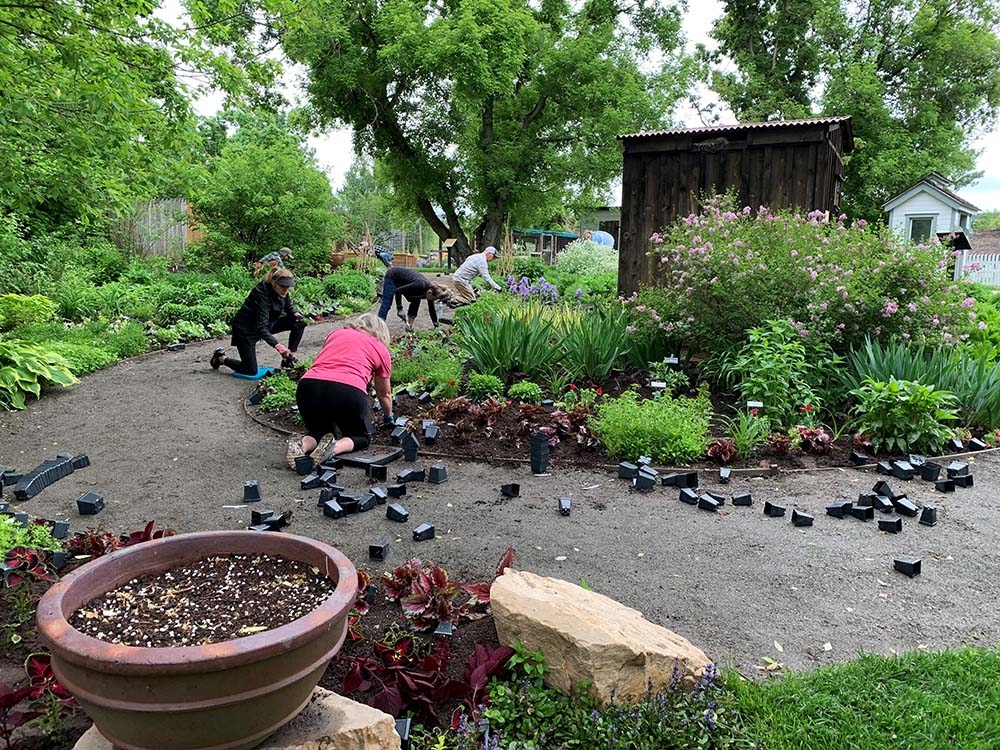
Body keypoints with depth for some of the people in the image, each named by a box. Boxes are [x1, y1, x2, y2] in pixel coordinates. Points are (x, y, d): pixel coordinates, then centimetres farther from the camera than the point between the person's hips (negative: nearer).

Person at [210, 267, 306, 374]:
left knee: (299, 323, -11)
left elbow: (289, 308, 9)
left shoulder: (282, 292, -12)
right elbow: (261, 328, -38)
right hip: (246, 328, -7)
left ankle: (288, 360, -3)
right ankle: (221, 358, 20)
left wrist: (296, 314, -17)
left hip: (268, 323, 7)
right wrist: (277, 345, -52)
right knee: (251, 371, -6)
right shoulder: (262, 294, -32)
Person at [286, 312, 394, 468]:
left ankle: (302, 445, -4)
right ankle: (335, 447, -8)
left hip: (308, 386, 3)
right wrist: (389, 417, 55)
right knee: (360, 437, 23)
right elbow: (384, 395, 34)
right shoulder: (381, 350, 23)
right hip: (348, 391, -3)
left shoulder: (335, 334, 29)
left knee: (319, 431, 28)